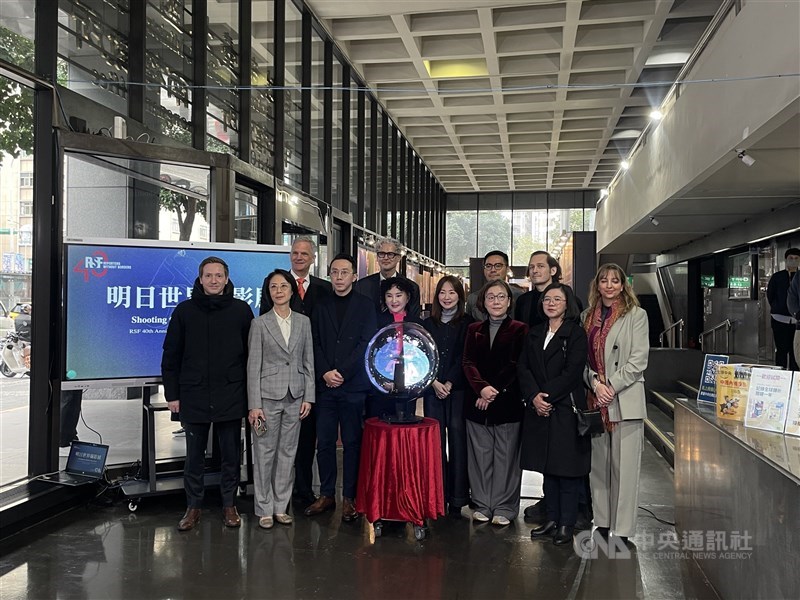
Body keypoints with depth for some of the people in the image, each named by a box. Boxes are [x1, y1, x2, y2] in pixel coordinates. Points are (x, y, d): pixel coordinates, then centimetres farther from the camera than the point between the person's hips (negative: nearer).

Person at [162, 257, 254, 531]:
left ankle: (229, 505, 23)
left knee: (230, 455, 9)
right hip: (194, 397, 1)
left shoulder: (241, 310, 1)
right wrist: (172, 394, 1)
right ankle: (193, 507, 23)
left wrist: (250, 393, 2)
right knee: (194, 456, 9)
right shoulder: (185, 310, 3)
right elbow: (171, 355, 5)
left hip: (231, 397, 0)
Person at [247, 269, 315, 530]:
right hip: (268, 395, -3)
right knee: (265, 453, 3)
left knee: (288, 452, 9)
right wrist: (254, 405, -9)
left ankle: (281, 506, 20)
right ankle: (264, 509, 14)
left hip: (295, 396, 3)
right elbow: (253, 366, -4)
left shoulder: (303, 322, 6)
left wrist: (308, 397, 1)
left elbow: (308, 362, 8)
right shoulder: (260, 324, -2)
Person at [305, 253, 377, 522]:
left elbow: (366, 343, -5)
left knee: (352, 442, 3)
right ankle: (326, 495, 16)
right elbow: (315, 343, 8)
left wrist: (342, 373, -11)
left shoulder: (365, 305, 3)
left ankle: (349, 498, 11)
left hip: (353, 386, -3)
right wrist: (325, 372, -7)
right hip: (325, 385, 3)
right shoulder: (321, 306, 12)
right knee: (324, 442, 5)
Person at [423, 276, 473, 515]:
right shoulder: (428, 324, 13)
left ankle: (457, 499, 1)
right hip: (432, 390, 2)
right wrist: (435, 383, -7)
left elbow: (465, 358, -3)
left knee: (458, 440, -4)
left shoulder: (468, 324, 4)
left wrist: (449, 383, -10)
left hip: (458, 390, -2)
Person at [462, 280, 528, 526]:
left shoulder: (519, 330, 2)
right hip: (477, 402, 3)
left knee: (505, 456, 2)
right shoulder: (474, 330, 13)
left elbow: (515, 365, -6)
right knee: (480, 455, 7)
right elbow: (468, 362, 3)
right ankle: (482, 505, 17)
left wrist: (494, 392, -12)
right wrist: (482, 388, -14)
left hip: (507, 402, -3)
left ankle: (504, 507, 13)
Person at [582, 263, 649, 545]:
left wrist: (611, 386, -13)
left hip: (625, 400, -4)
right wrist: (595, 383, -7)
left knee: (624, 466, -2)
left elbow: (638, 360, -6)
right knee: (598, 464, 10)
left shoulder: (636, 315, 0)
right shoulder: (588, 316, 14)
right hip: (595, 400, 4)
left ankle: (622, 529, 4)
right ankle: (602, 522, 20)